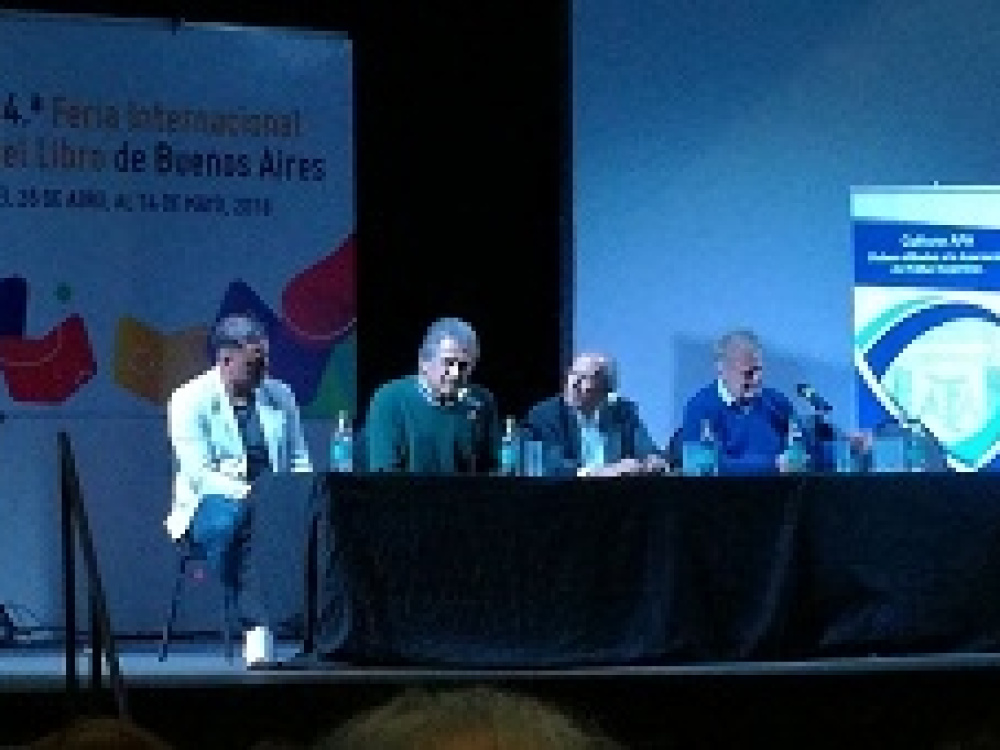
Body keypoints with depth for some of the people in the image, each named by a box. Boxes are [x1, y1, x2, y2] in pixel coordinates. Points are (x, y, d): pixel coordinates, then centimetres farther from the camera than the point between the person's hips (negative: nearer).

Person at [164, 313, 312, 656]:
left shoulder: (280, 396, 13)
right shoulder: (189, 401, -3)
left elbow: (300, 461, 16)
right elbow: (199, 473, -13)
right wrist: (253, 497, -26)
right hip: (212, 504, -4)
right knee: (233, 525, -40)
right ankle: (260, 627, -38)